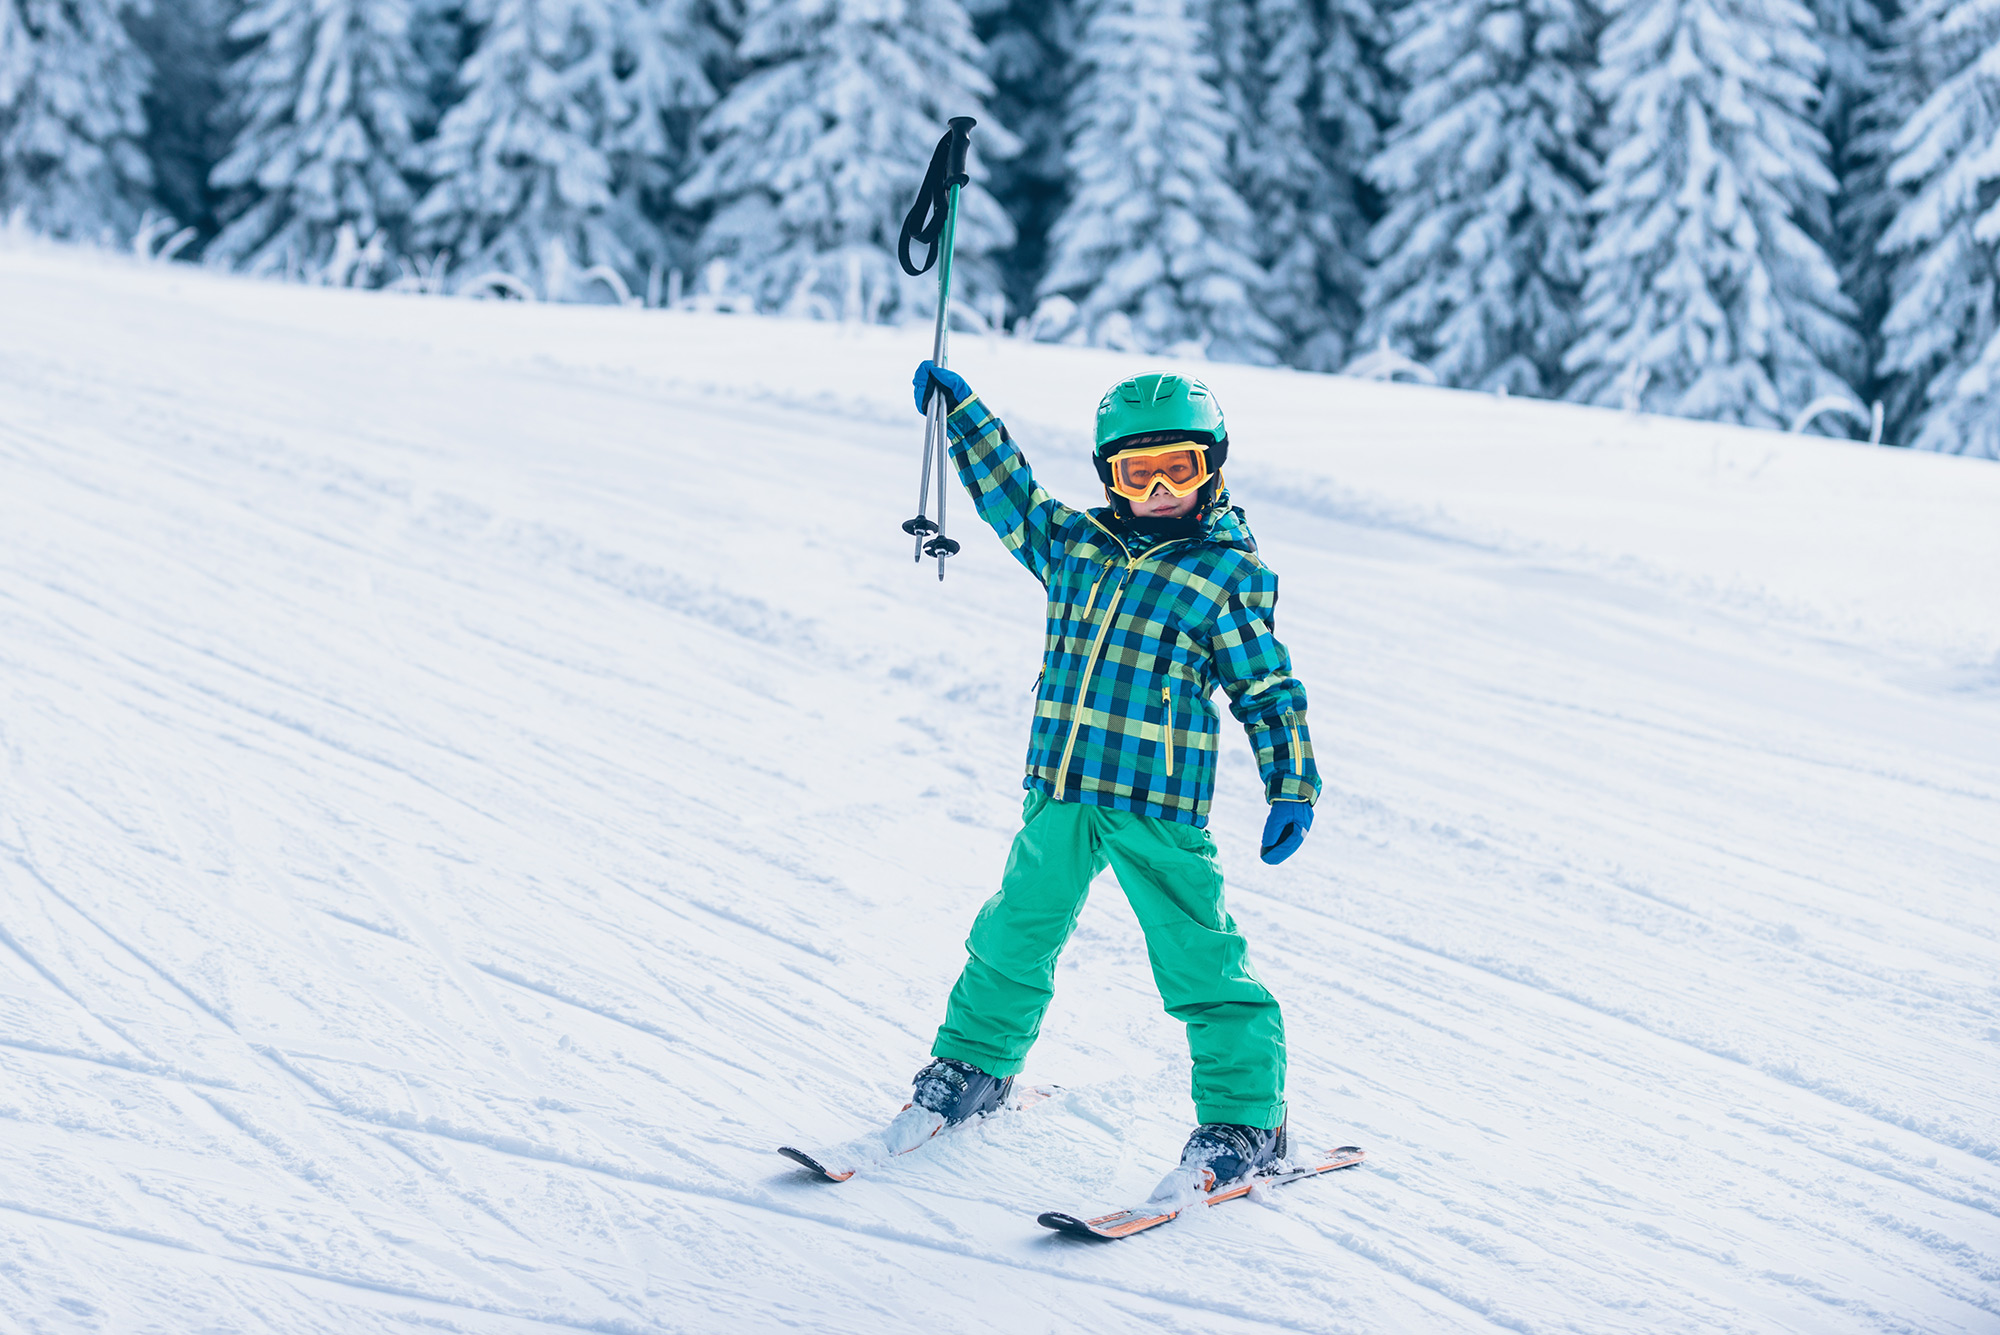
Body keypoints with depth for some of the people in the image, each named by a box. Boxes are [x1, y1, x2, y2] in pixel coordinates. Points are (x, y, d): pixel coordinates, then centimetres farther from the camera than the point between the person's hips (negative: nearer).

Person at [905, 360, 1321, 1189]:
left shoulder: (1230, 574, -1)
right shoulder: (1076, 543, 10)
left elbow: (1268, 690, 2)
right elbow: (1010, 497, 26)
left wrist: (1292, 788, -4)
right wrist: (962, 411, 24)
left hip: (1158, 806, -5)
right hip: (1059, 789, 5)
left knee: (1200, 962, -5)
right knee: (1015, 935, 17)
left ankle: (1245, 1119, 5)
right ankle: (975, 1065, 37)